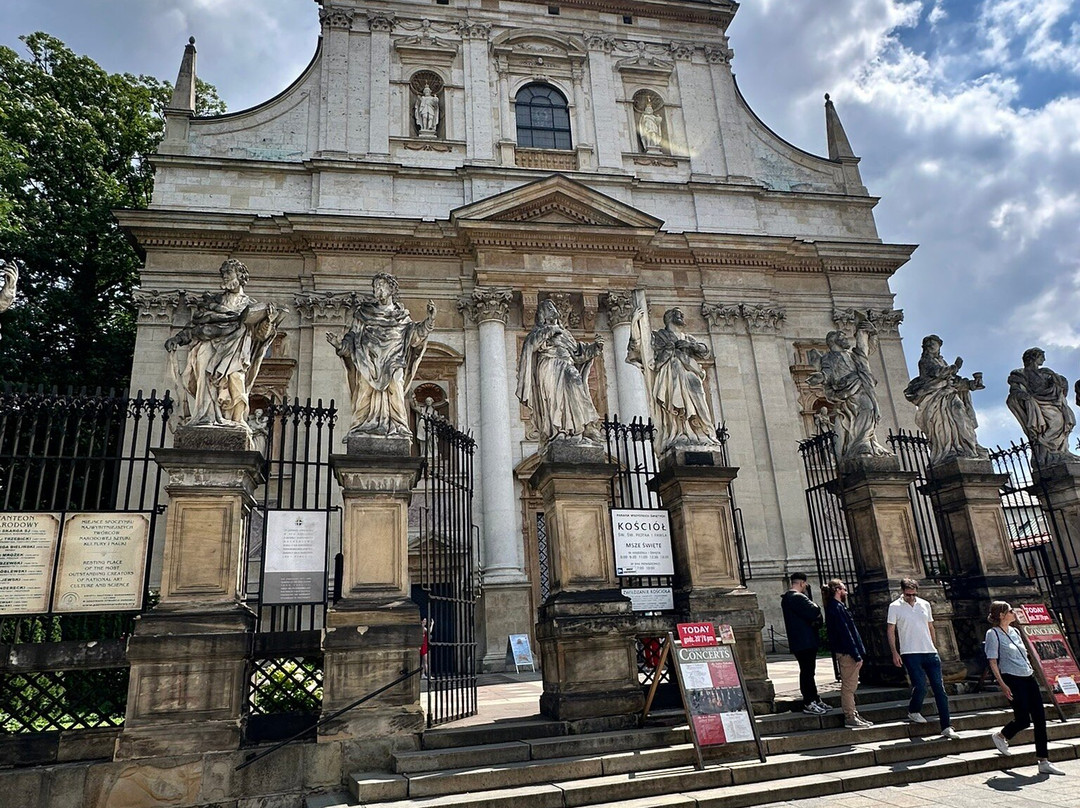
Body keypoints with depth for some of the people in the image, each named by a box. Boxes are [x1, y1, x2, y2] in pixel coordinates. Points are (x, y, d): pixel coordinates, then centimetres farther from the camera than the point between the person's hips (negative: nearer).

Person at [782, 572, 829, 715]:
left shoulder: (787, 598, 17)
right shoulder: (797, 597, -17)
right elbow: (814, 612, -25)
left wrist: (815, 619, -5)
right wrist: (816, 606, -4)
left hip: (799, 642, 11)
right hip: (805, 642, -11)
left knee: (808, 671, 16)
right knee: (807, 671, -6)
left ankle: (814, 700, 24)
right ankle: (809, 704, -2)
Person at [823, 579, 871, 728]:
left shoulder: (836, 607, 17)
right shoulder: (837, 608, -15)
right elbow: (845, 633, -19)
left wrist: (858, 652, 18)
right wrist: (856, 654, -18)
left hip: (845, 653, 10)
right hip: (847, 653, -10)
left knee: (850, 686, 15)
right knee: (849, 686, -5)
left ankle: (853, 715, 21)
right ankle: (850, 718, 0)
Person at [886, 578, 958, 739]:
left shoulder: (925, 604, 11)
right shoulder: (895, 607, -2)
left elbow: (930, 627, 19)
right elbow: (890, 631, -1)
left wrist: (935, 648, 14)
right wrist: (895, 653, -7)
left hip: (930, 653, 4)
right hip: (910, 653, -4)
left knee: (939, 688, 1)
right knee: (920, 686, -11)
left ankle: (946, 727, 4)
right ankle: (913, 712, 19)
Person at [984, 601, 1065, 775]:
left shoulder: (1015, 631, 15)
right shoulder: (993, 633, -9)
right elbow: (993, 662, -12)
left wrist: (1031, 671, 16)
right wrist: (1002, 684, -17)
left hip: (1029, 677, 8)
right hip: (1013, 680, -8)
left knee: (1040, 719, 2)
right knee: (1023, 720, -9)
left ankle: (1044, 762, 8)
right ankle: (1000, 736, 20)